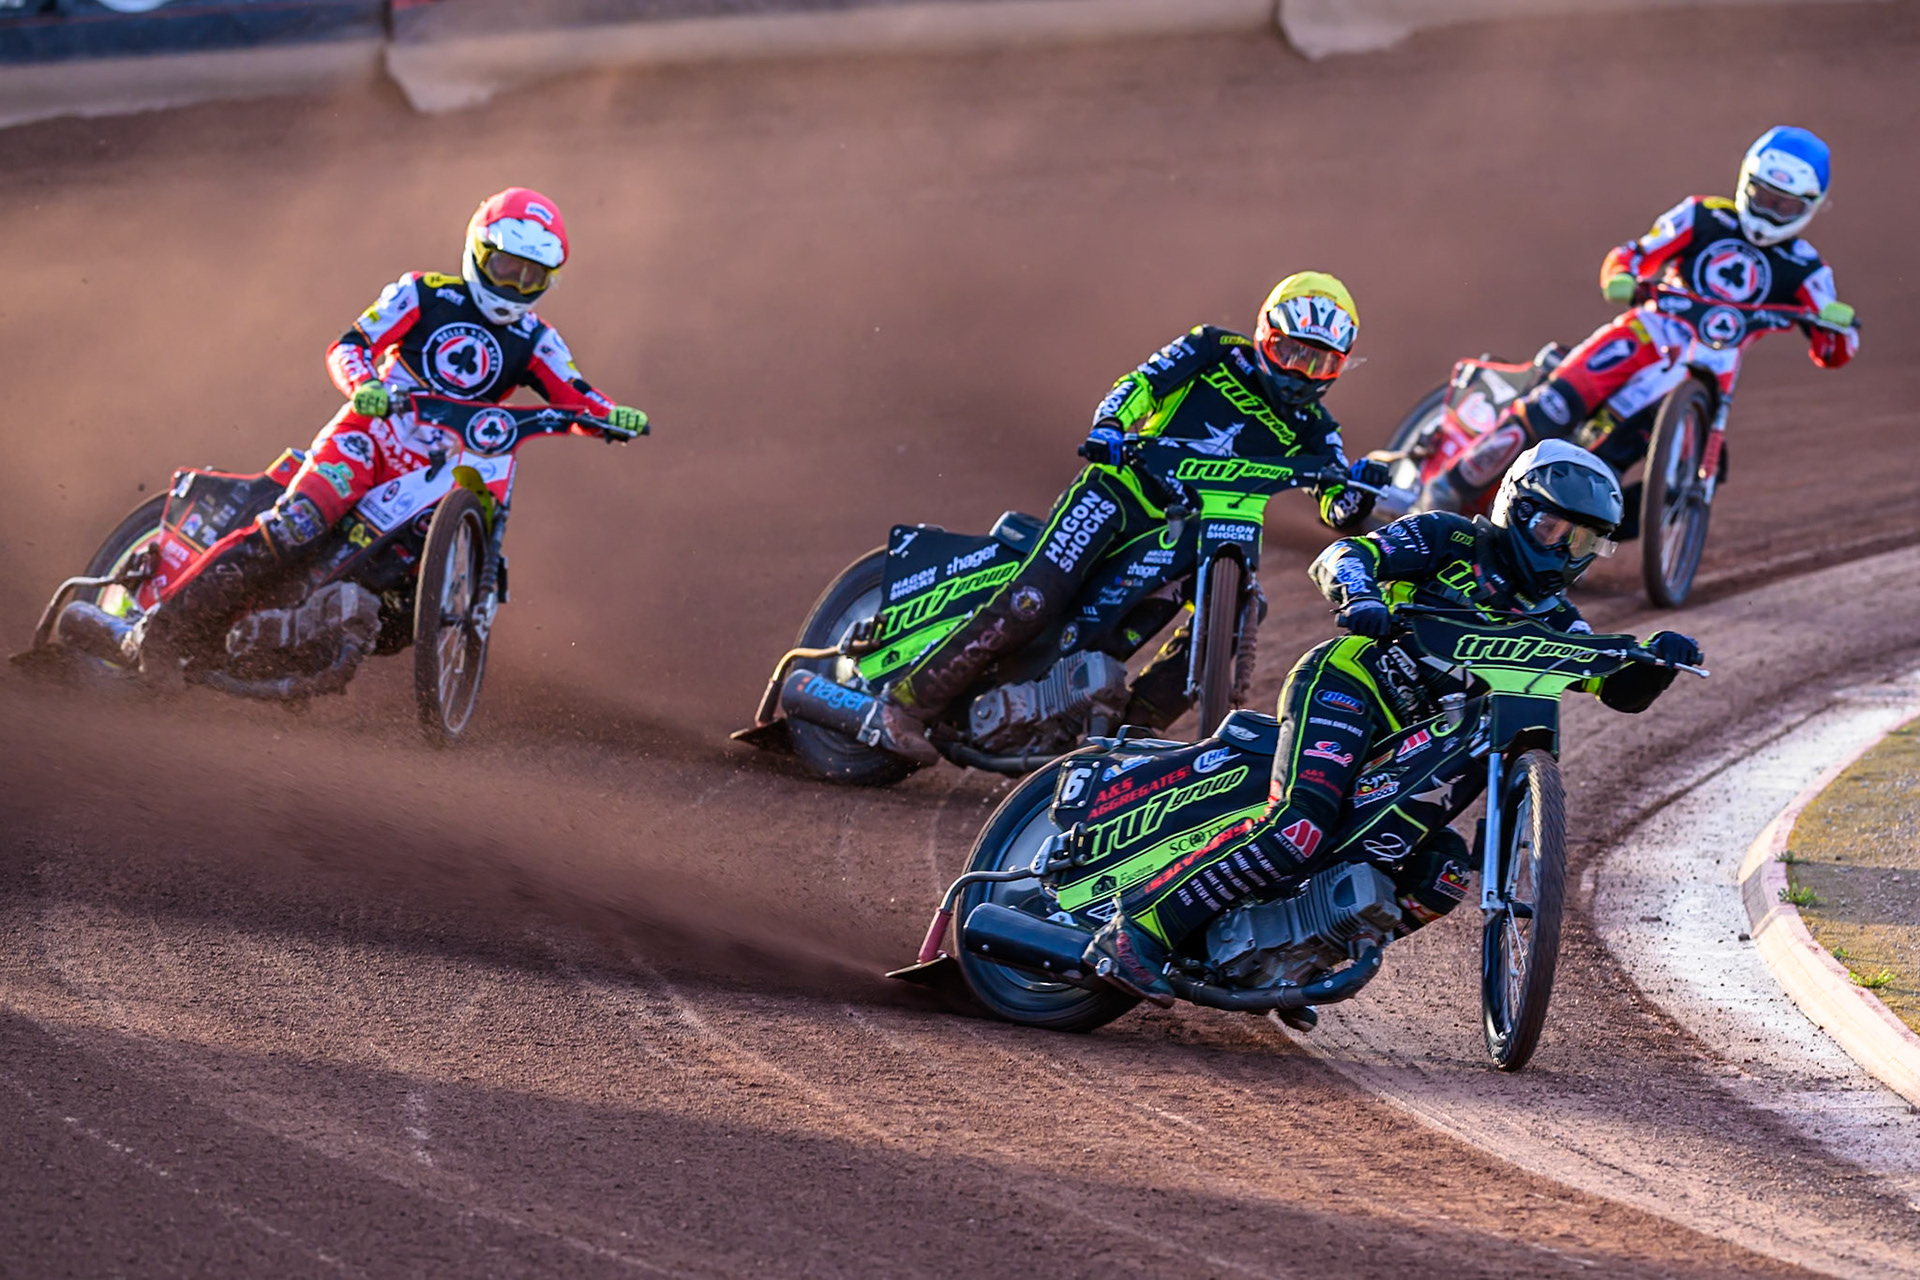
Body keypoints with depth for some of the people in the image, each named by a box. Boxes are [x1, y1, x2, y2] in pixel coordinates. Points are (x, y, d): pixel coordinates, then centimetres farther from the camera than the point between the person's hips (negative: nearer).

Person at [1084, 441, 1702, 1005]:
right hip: (1346, 686, -8)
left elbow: (1622, 690, 17)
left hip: (1414, 745, 8)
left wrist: (1658, 661, -6)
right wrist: (1359, 596, -30)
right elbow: (1345, 555, -6)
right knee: (1299, 832, -29)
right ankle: (1136, 930, -32)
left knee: (1442, 876, -10)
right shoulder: (1452, 540, 5)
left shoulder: (1550, 619, 23)